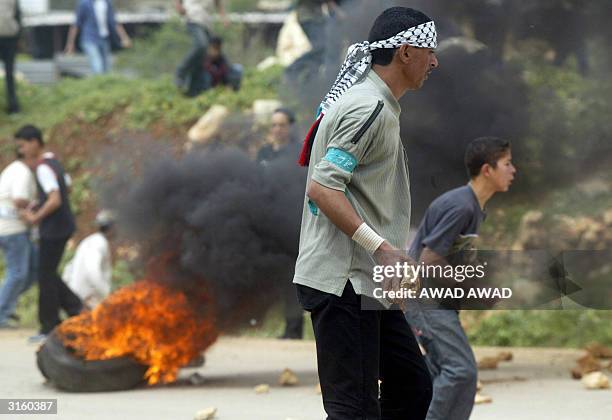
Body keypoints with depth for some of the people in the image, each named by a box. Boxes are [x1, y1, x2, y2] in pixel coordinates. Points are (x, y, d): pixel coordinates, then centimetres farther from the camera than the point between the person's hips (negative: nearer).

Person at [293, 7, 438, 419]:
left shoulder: (380, 106, 19)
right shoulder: (369, 107, -14)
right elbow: (321, 189, -22)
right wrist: (380, 246, -27)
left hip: (367, 283, 11)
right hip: (341, 280, -11)